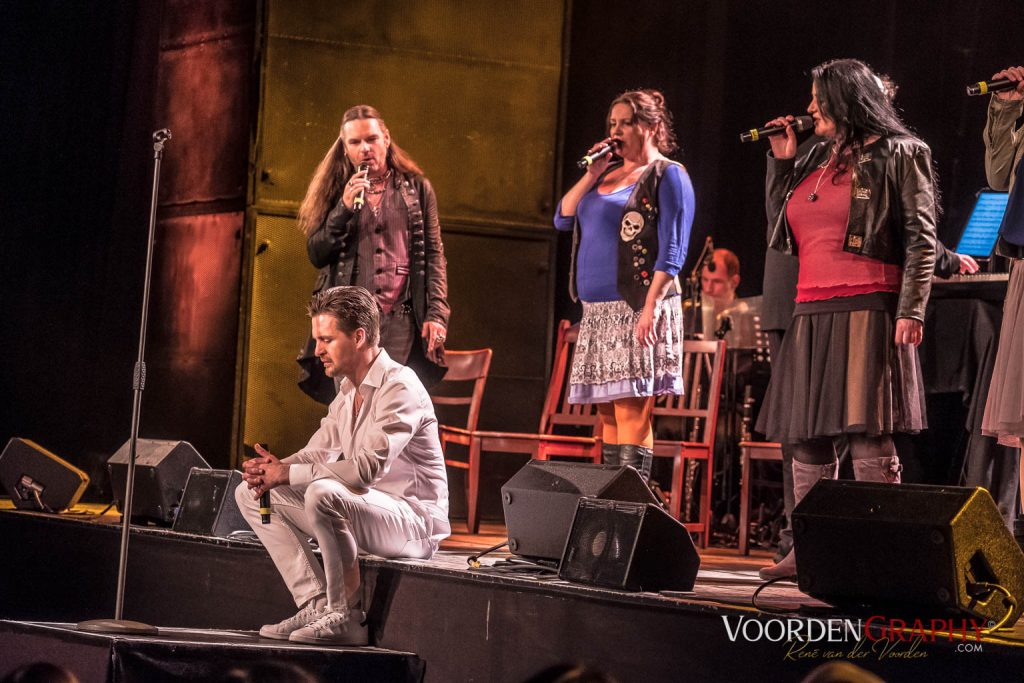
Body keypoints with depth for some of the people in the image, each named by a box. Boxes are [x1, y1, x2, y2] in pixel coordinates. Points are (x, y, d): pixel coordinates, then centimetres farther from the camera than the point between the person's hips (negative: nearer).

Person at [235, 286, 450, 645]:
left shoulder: (399, 387, -18)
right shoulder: (348, 390, 13)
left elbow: (368, 468, -28)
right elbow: (317, 453, 15)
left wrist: (287, 474, -23)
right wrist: (276, 467, -9)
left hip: (414, 519, -10)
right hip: (364, 510, 10)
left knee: (323, 493, -37)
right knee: (250, 493, 5)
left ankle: (345, 616, -22)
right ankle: (316, 605, -5)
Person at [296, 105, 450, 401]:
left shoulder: (416, 188, 10)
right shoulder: (337, 192, 13)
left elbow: (434, 255, 8)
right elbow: (315, 254, 6)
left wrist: (436, 313, -3)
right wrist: (345, 208, -8)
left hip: (399, 320, -1)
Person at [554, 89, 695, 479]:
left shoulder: (667, 176, -2)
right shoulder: (607, 175, 19)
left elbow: (672, 252, -9)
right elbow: (563, 219, 14)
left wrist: (652, 306, -19)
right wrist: (591, 175, 5)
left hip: (637, 310, -7)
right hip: (599, 312, 7)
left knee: (631, 410, -12)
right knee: (607, 412, 6)